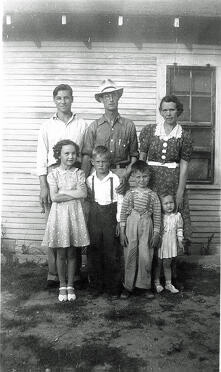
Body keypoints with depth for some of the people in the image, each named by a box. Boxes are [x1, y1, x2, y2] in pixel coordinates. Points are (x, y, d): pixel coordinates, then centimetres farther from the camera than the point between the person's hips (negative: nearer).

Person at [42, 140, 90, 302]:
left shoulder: (79, 173, 3)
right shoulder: (53, 174, -1)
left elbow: (83, 193, -12)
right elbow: (54, 197, -13)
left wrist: (63, 191, -10)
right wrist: (74, 194, -11)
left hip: (75, 214, 1)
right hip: (59, 214, -1)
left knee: (72, 253, 8)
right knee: (61, 254, 7)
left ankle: (70, 286, 22)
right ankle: (62, 286, 23)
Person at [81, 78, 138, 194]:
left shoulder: (129, 125, 7)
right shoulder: (94, 126, 5)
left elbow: (134, 155, 8)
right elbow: (87, 156, 2)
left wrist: (126, 174, -7)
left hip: (122, 174, 1)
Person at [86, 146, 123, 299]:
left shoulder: (115, 179, -4)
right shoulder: (90, 180, 3)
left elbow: (120, 202, -2)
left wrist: (119, 221, -5)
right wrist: (87, 219, 3)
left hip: (110, 216, -2)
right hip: (94, 217, 3)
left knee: (112, 252, 2)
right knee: (94, 251, 6)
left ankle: (113, 287, 15)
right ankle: (96, 285, 20)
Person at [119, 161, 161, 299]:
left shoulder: (153, 195, 2)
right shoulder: (129, 194, 3)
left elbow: (157, 215, 4)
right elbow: (123, 213, 3)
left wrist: (156, 234, 0)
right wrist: (122, 232, -1)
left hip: (146, 227, 0)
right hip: (131, 226, 0)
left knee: (146, 257, 1)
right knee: (130, 257, 5)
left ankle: (146, 286, 17)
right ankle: (128, 286, 17)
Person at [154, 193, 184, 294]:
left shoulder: (177, 216, -2)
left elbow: (179, 229, 8)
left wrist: (180, 241, 6)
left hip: (171, 244, 2)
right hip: (159, 244, -2)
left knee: (167, 264, 12)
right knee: (158, 264, 11)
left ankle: (168, 283, 25)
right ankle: (157, 283, 26)